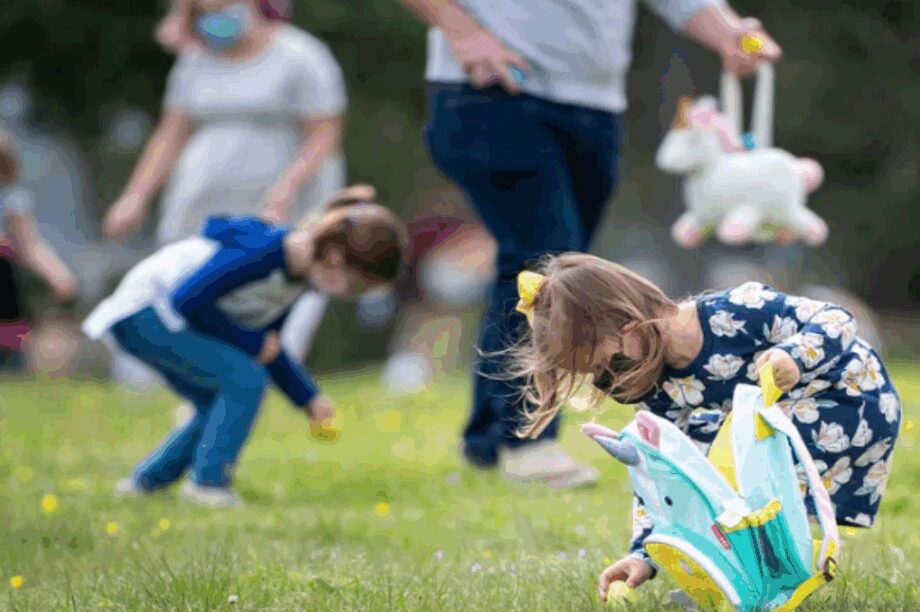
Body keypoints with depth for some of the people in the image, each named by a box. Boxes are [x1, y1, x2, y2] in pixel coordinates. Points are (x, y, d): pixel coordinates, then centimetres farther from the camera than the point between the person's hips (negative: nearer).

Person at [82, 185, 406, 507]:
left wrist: (308, 398, 7)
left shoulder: (302, 268, 1)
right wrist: (249, 342, -18)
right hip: (143, 313, -9)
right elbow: (188, 300, -27)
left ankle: (145, 481, 22)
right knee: (245, 379, -18)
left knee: (220, 407, 14)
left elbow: (266, 345, 12)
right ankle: (207, 481, -12)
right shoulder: (261, 252, -28)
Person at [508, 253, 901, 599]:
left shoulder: (737, 312, -31)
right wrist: (643, 552, -18)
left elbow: (837, 321, -26)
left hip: (856, 398, -8)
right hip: (780, 416, 8)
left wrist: (793, 355, -45)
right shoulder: (657, 389, -10)